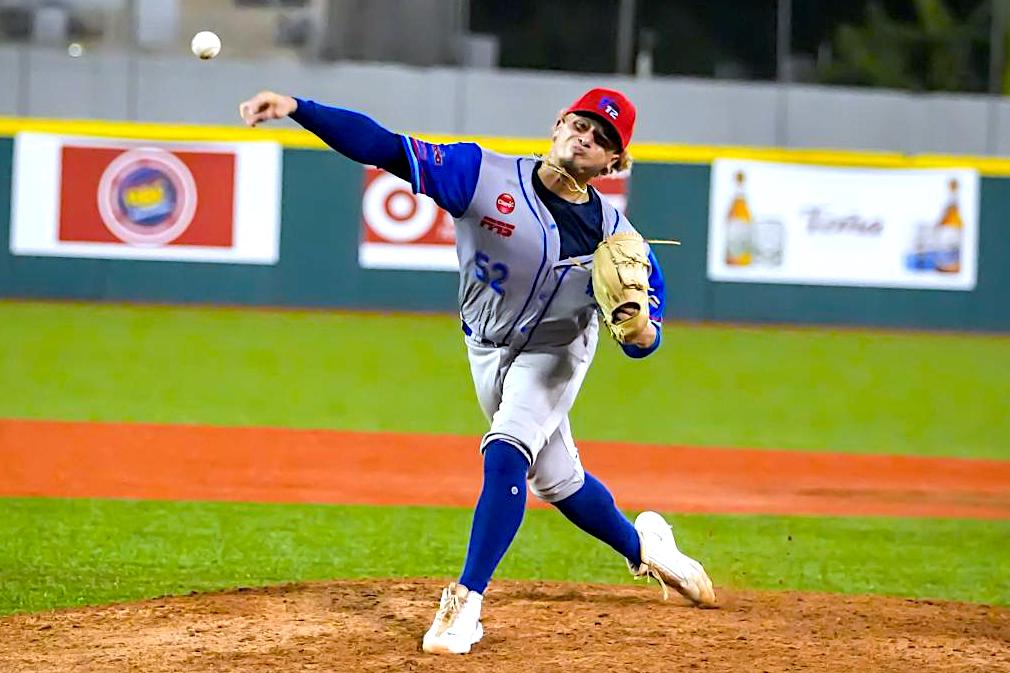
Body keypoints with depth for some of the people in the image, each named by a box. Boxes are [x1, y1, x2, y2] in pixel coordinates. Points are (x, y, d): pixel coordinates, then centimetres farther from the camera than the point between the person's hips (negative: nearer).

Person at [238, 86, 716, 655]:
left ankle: (466, 604, -22)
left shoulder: (615, 235, -22)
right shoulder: (485, 176, -25)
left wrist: (639, 329, -43)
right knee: (556, 479, 16)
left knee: (506, 454, -26)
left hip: (556, 352, -2)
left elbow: (646, 340, -17)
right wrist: (297, 109, -45)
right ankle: (643, 545, 45)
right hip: (488, 348, 2)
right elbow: (384, 147, -33)